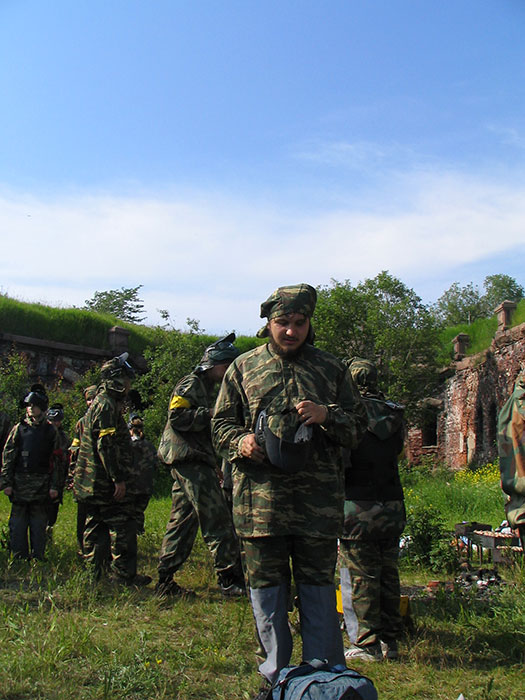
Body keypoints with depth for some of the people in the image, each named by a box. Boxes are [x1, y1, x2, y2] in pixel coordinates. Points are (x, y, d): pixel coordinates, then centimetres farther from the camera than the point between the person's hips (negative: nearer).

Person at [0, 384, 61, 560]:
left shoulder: (50, 431, 6)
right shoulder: (19, 428, 7)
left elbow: (56, 461, 5)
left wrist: (55, 485, -1)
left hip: (42, 485, -1)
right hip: (20, 483, 1)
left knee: (39, 525, 4)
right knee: (17, 524, 4)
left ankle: (38, 557, 14)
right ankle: (19, 558, 14)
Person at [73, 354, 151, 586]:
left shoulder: (100, 403, 20)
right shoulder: (106, 405, -14)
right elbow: (107, 446, -21)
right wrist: (118, 479, -21)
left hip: (93, 482, 11)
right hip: (105, 482, -11)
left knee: (96, 526, 13)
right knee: (123, 525, -6)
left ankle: (94, 573, 19)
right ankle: (125, 575, -3)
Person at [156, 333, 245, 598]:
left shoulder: (205, 387, 25)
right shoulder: (191, 384, -7)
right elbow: (177, 417, -19)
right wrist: (211, 414, -18)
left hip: (194, 462, 10)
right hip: (190, 460, -10)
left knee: (182, 521, 11)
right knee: (218, 519, -10)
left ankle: (165, 580, 17)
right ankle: (230, 579, -7)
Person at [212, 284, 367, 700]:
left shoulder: (332, 370, 9)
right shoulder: (244, 368, 9)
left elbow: (359, 426, 10)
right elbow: (221, 424, 13)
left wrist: (326, 416, -10)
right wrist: (240, 442, -9)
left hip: (318, 500, 0)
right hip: (260, 497, 1)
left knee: (318, 589, 8)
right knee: (266, 590, 11)